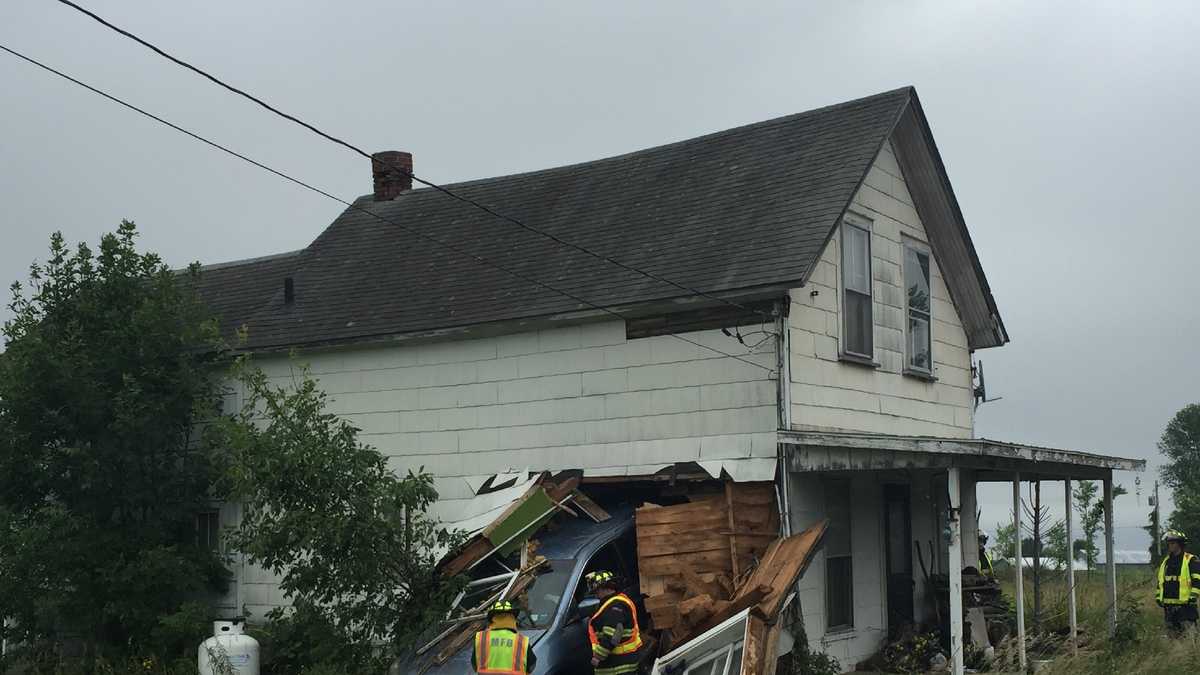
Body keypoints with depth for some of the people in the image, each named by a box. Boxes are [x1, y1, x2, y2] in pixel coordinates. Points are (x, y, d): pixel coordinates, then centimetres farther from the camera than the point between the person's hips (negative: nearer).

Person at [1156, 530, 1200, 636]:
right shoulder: (1165, 562, 18)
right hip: (1168, 605, 7)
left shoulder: (1191, 561, -3)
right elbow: (1160, 581, 24)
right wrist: (1158, 597, 17)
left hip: (1185, 605, -7)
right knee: (1172, 634, 12)